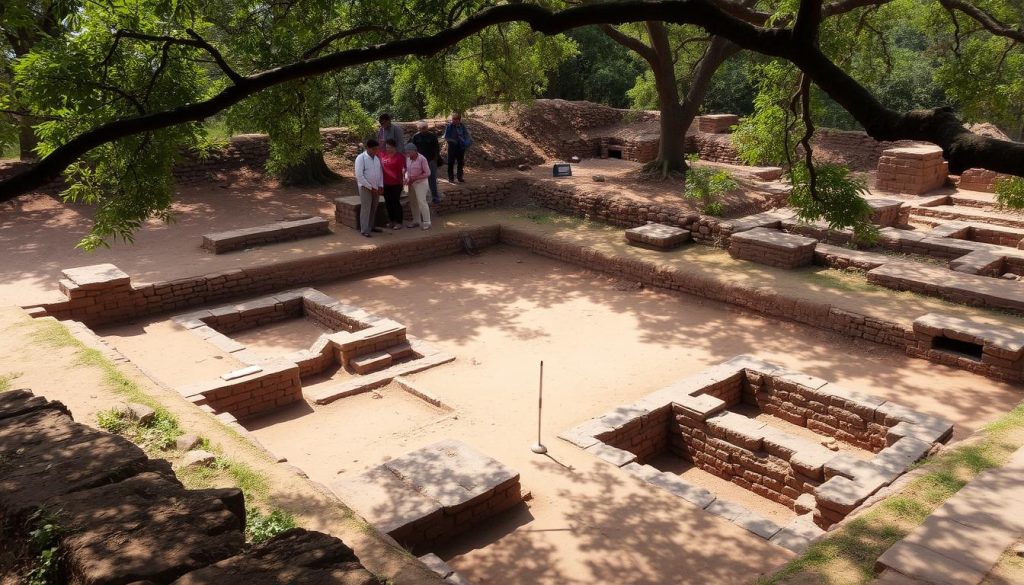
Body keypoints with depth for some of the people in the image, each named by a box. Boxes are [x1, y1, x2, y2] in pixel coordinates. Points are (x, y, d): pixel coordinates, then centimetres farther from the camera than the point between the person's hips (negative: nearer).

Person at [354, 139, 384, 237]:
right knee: (365, 209, -4)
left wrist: (381, 186, 0)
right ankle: (364, 230, -1)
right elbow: (359, 175, -18)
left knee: (373, 208, 13)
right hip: (365, 188, -6)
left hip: (376, 188, 6)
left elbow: (380, 172, 12)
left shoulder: (377, 158, 7)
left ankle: (371, 226, 26)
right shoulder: (361, 158, -13)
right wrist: (370, 187, -18)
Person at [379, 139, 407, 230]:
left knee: (396, 202, 0)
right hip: (386, 184, 6)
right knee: (388, 203, 13)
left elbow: (403, 169, -13)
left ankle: (399, 222, 10)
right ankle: (391, 221, 27)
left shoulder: (399, 156, -10)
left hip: (396, 184, -6)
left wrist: (403, 178, -24)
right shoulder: (383, 155, 6)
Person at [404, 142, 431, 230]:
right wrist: (407, 178, -5)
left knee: (421, 202, -10)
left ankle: (426, 222, -5)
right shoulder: (408, 158, 1)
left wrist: (415, 178, -19)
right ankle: (416, 220, 23)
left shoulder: (422, 159, -17)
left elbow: (427, 173, -14)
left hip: (420, 182, -6)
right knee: (413, 202, 11)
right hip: (411, 183, 6)